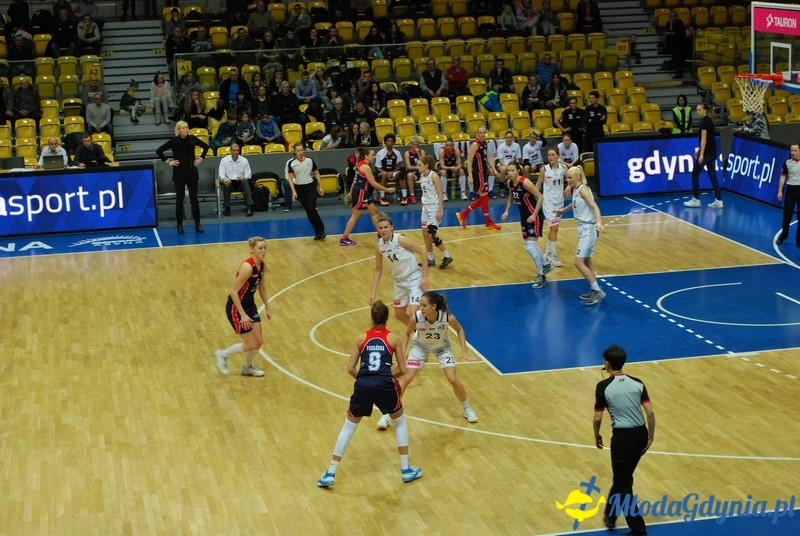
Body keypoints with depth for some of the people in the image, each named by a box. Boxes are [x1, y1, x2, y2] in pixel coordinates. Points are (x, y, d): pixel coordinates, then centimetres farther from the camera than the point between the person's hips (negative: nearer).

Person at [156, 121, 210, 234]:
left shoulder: (193, 139, -1)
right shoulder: (174, 141, -9)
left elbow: (206, 147, 14)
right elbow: (159, 151, -8)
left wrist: (201, 158, 6)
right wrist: (167, 161, -9)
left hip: (192, 172, 2)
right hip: (179, 174, -2)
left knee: (194, 198, 5)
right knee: (179, 199, 3)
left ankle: (198, 224, 10)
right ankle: (180, 225, 9)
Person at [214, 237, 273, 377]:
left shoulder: (262, 264, -2)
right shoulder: (247, 267, -28)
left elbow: (262, 287, 14)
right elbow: (233, 291, -26)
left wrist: (267, 307, 16)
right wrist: (243, 314, -25)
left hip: (250, 304, 8)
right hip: (236, 307, -8)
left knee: (259, 341, 9)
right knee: (252, 344, -3)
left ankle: (247, 367, 34)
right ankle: (222, 355, 18)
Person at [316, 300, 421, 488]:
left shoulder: (361, 338, 12)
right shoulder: (394, 339, 9)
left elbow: (350, 369, 8)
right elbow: (402, 370, 9)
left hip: (363, 386, 1)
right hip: (384, 386, -1)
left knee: (348, 428, 17)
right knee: (400, 422, 25)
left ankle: (330, 474, 12)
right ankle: (406, 470, 25)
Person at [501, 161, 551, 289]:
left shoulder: (525, 182, -24)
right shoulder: (510, 183, -1)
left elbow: (540, 197, -20)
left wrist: (534, 215, -23)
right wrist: (507, 210, 9)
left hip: (533, 216, -9)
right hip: (524, 216, 9)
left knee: (530, 246, -13)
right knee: (528, 245, 18)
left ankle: (541, 276, -1)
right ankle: (546, 265, 39)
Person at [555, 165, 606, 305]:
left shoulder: (583, 189, -16)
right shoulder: (575, 190, 11)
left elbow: (595, 206, -27)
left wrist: (599, 222, -44)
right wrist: (563, 210, 49)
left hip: (588, 229, -10)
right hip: (583, 229, 10)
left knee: (579, 262, -13)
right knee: (586, 262, 15)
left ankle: (597, 291, -7)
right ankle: (594, 291, 23)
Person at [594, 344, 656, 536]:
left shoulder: (603, 387, -9)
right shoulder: (637, 383, 2)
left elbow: (597, 418, -7)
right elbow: (650, 412, -2)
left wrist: (597, 436, 11)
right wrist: (651, 437, 7)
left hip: (622, 437, -5)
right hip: (640, 434, 5)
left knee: (623, 483, 6)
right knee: (623, 476, 22)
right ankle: (610, 516, 37)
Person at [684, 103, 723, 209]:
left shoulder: (704, 121, -14)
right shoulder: (709, 120, 14)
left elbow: (704, 138, -20)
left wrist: (701, 154, -24)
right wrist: (699, 150, 29)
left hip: (706, 152, -9)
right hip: (712, 152, 9)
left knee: (695, 174, 4)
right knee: (712, 175, 7)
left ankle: (696, 199, 8)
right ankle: (718, 200, 3)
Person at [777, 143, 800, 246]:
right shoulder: (787, 163, 2)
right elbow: (783, 177, 7)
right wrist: (780, 191, 3)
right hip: (791, 189, 1)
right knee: (787, 215, 3)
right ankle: (783, 235, 22)